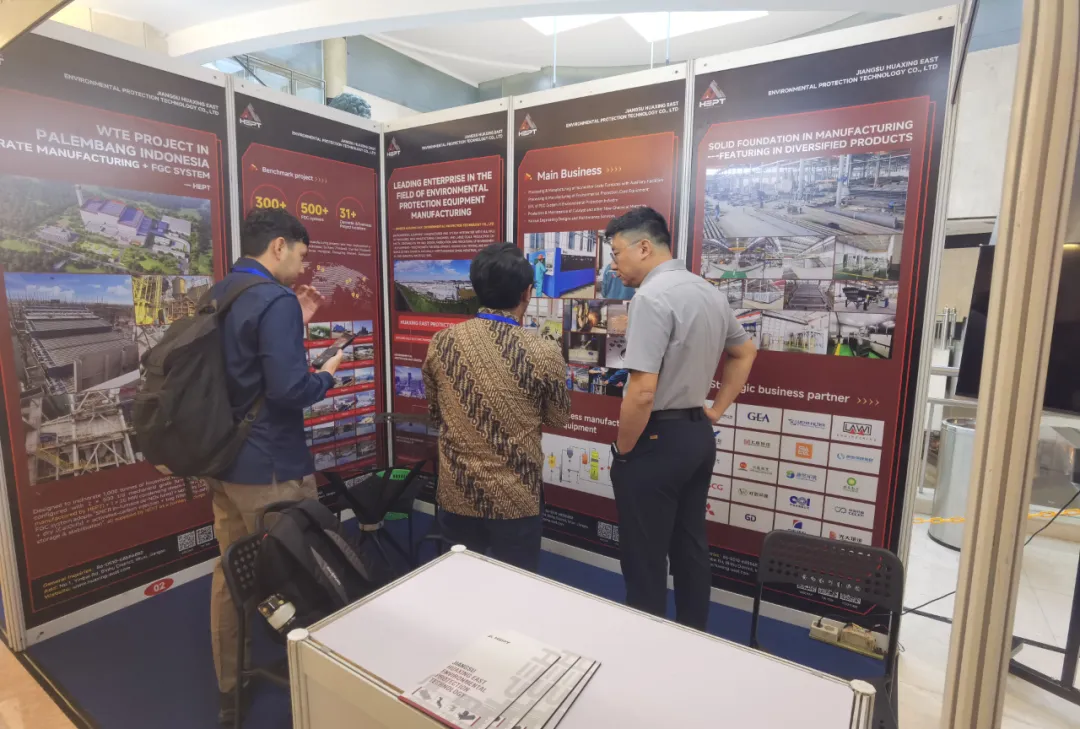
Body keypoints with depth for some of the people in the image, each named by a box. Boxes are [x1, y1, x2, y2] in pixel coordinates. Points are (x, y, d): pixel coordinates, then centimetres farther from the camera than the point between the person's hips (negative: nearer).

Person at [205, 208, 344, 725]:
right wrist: (326, 376, -7)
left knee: (230, 574, 19)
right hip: (269, 468, -9)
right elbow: (287, 390, -26)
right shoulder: (276, 299, -19)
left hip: (221, 460, 9)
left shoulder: (217, 295, 9)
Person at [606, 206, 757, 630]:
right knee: (690, 548, 21)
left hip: (658, 439, -9)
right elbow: (745, 352, 22)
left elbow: (642, 392, -26)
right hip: (698, 434, 9)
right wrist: (715, 411, 19)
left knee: (645, 558, 6)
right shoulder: (710, 292, 8)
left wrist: (622, 450, -11)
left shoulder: (651, 297, -20)